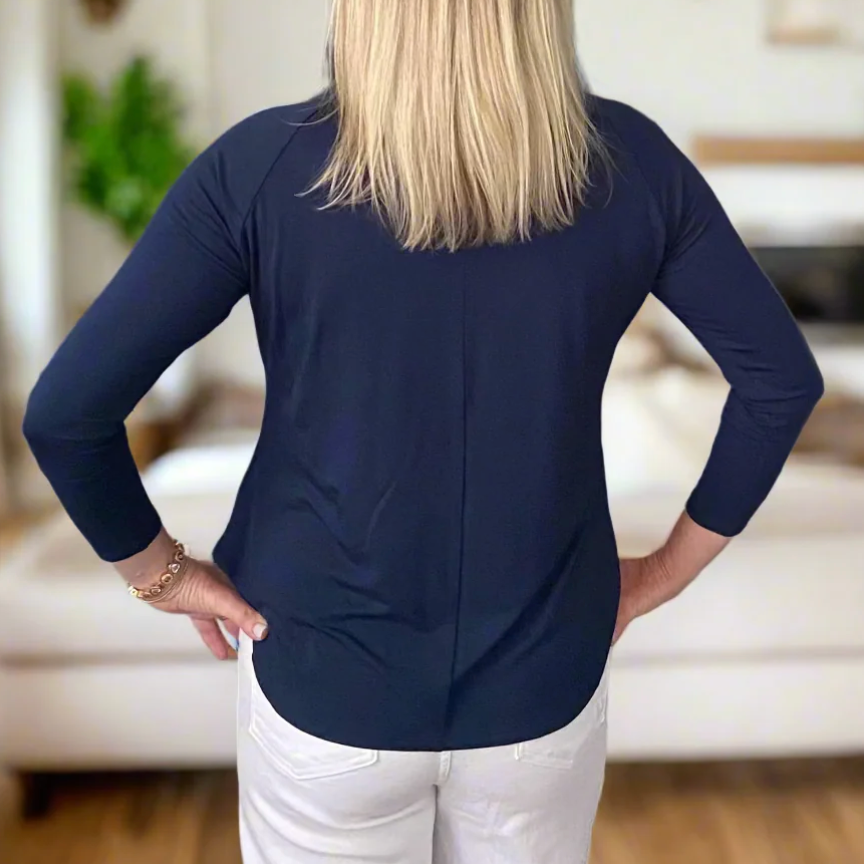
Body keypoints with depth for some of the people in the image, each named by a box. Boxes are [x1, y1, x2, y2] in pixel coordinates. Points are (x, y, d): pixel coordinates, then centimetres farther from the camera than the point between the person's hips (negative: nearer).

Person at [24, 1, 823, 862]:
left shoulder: (265, 163, -16)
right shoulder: (627, 159, -10)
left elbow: (64, 411, -16)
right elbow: (783, 379, -2)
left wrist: (160, 571, 0)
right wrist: (669, 567, 5)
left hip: (326, 680, -1)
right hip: (544, 680, 2)